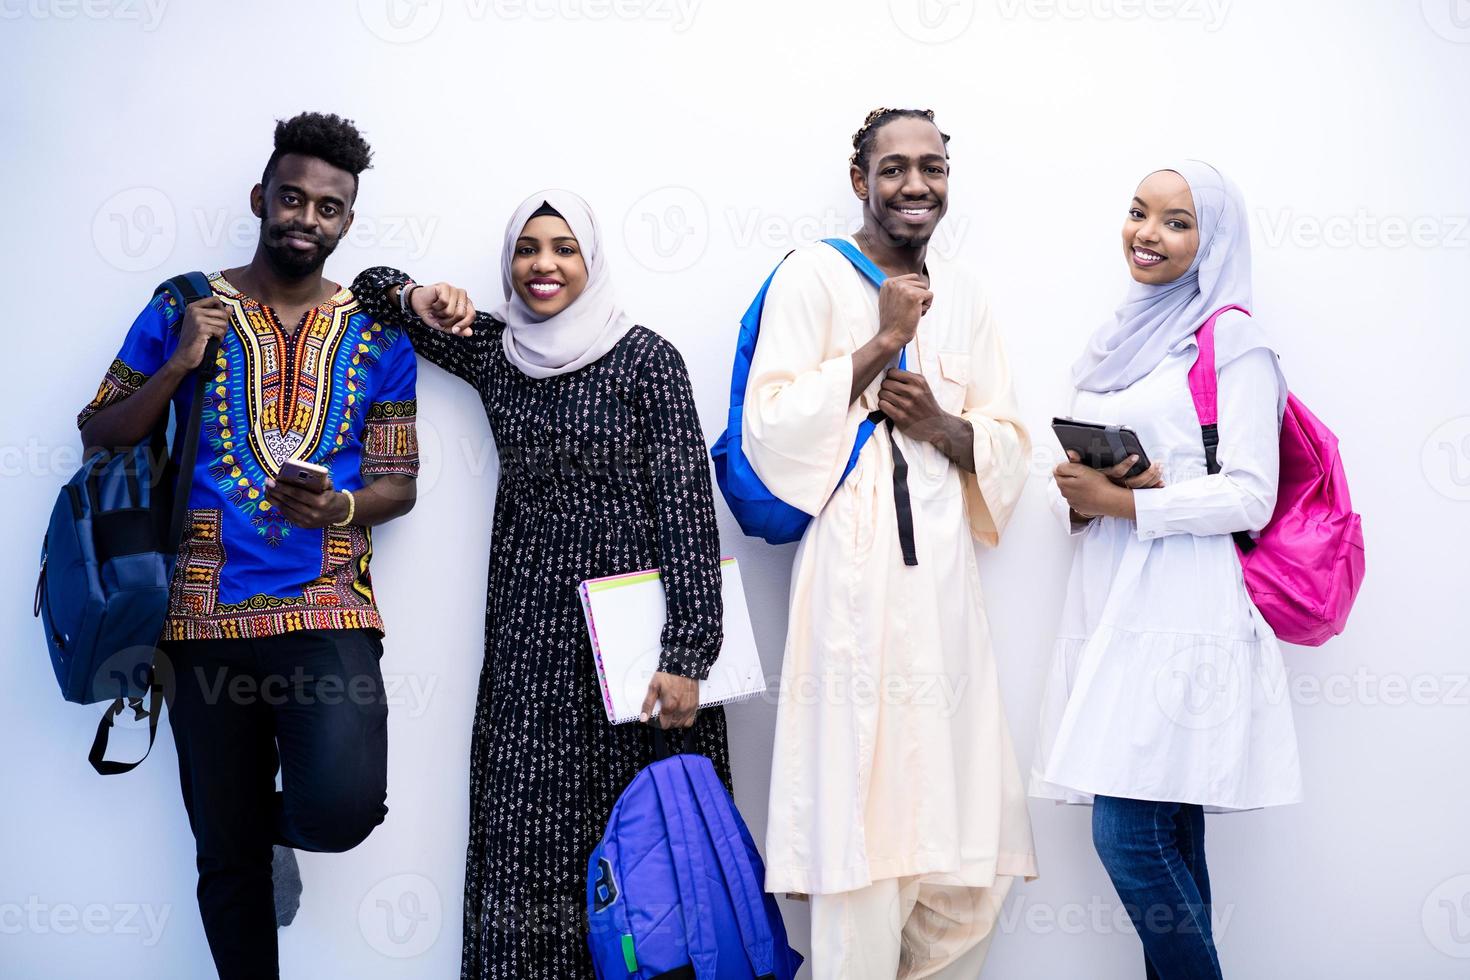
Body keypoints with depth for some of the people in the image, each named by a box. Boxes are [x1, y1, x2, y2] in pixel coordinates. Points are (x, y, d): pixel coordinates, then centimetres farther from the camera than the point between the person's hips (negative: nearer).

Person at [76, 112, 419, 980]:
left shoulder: (377, 332, 6)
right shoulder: (183, 308, 5)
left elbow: (399, 482, 8)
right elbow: (98, 438, 5)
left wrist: (341, 506, -14)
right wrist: (177, 365, -10)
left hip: (327, 604, 0)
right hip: (206, 614, 1)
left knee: (342, 805, -21)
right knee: (227, 852, 7)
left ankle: (279, 817, 16)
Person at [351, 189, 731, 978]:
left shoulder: (646, 359, -4)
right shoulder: (493, 351, 9)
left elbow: (687, 504, -9)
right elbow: (372, 286, 21)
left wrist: (686, 654, -15)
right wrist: (419, 300, -3)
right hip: (532, 625, 4)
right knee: (526, 838, 4)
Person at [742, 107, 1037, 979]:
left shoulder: (964, 295, 17)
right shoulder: (813, 276, 1)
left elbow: (1010, 451, 17)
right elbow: (771, 431, -9)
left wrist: (943, 425, -4)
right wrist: (884, 341, -9)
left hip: (944, 579, 5)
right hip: (855, 574, -5)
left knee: (968, 851, 6)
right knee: (863, 826, -6)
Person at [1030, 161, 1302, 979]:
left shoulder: (1232, 342, -3)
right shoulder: (1125, 341, 20)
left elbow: (1249, 496, -10)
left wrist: (1122, 501, -14)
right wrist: (1077, 497, 1)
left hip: (1181, 616, -7)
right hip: (1114, 608, 7)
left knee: (1131, 836, -11)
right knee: (1165, 842, 8)